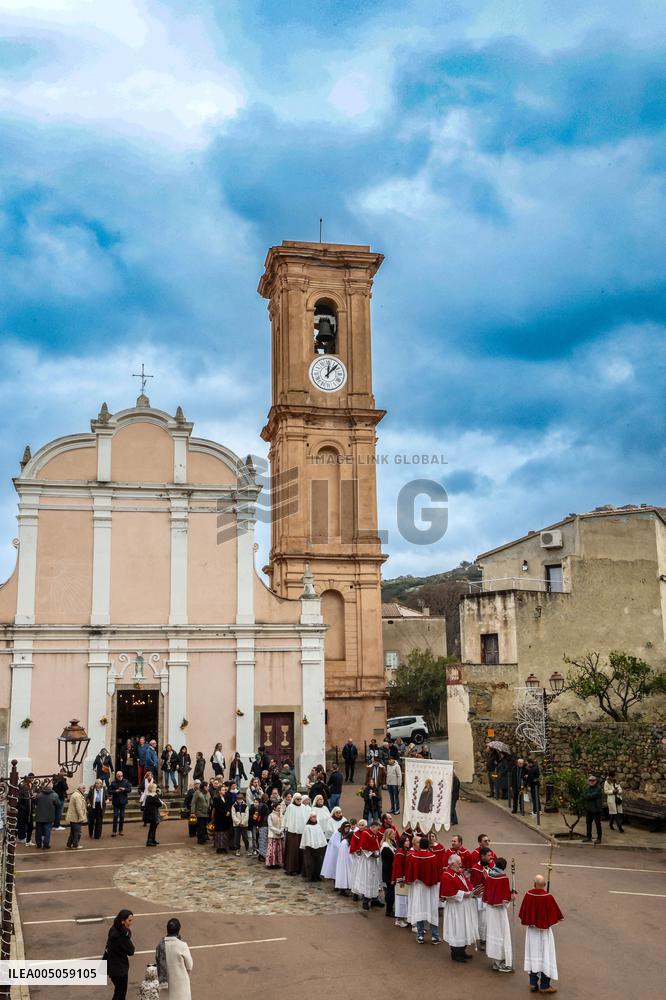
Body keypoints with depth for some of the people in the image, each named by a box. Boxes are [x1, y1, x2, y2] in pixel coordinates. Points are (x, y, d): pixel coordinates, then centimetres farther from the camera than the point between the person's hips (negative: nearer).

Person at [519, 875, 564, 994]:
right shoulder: (547, 896, -21)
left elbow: (523, 913, 0)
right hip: (544, 930, -4)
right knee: (545, 955, 8)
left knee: (533, 954, 15)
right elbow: (555, 914, -11)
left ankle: (533, 983, 20)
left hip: (531, 929, 4)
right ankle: (544, 985, 13)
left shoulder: (528, 894, -11)